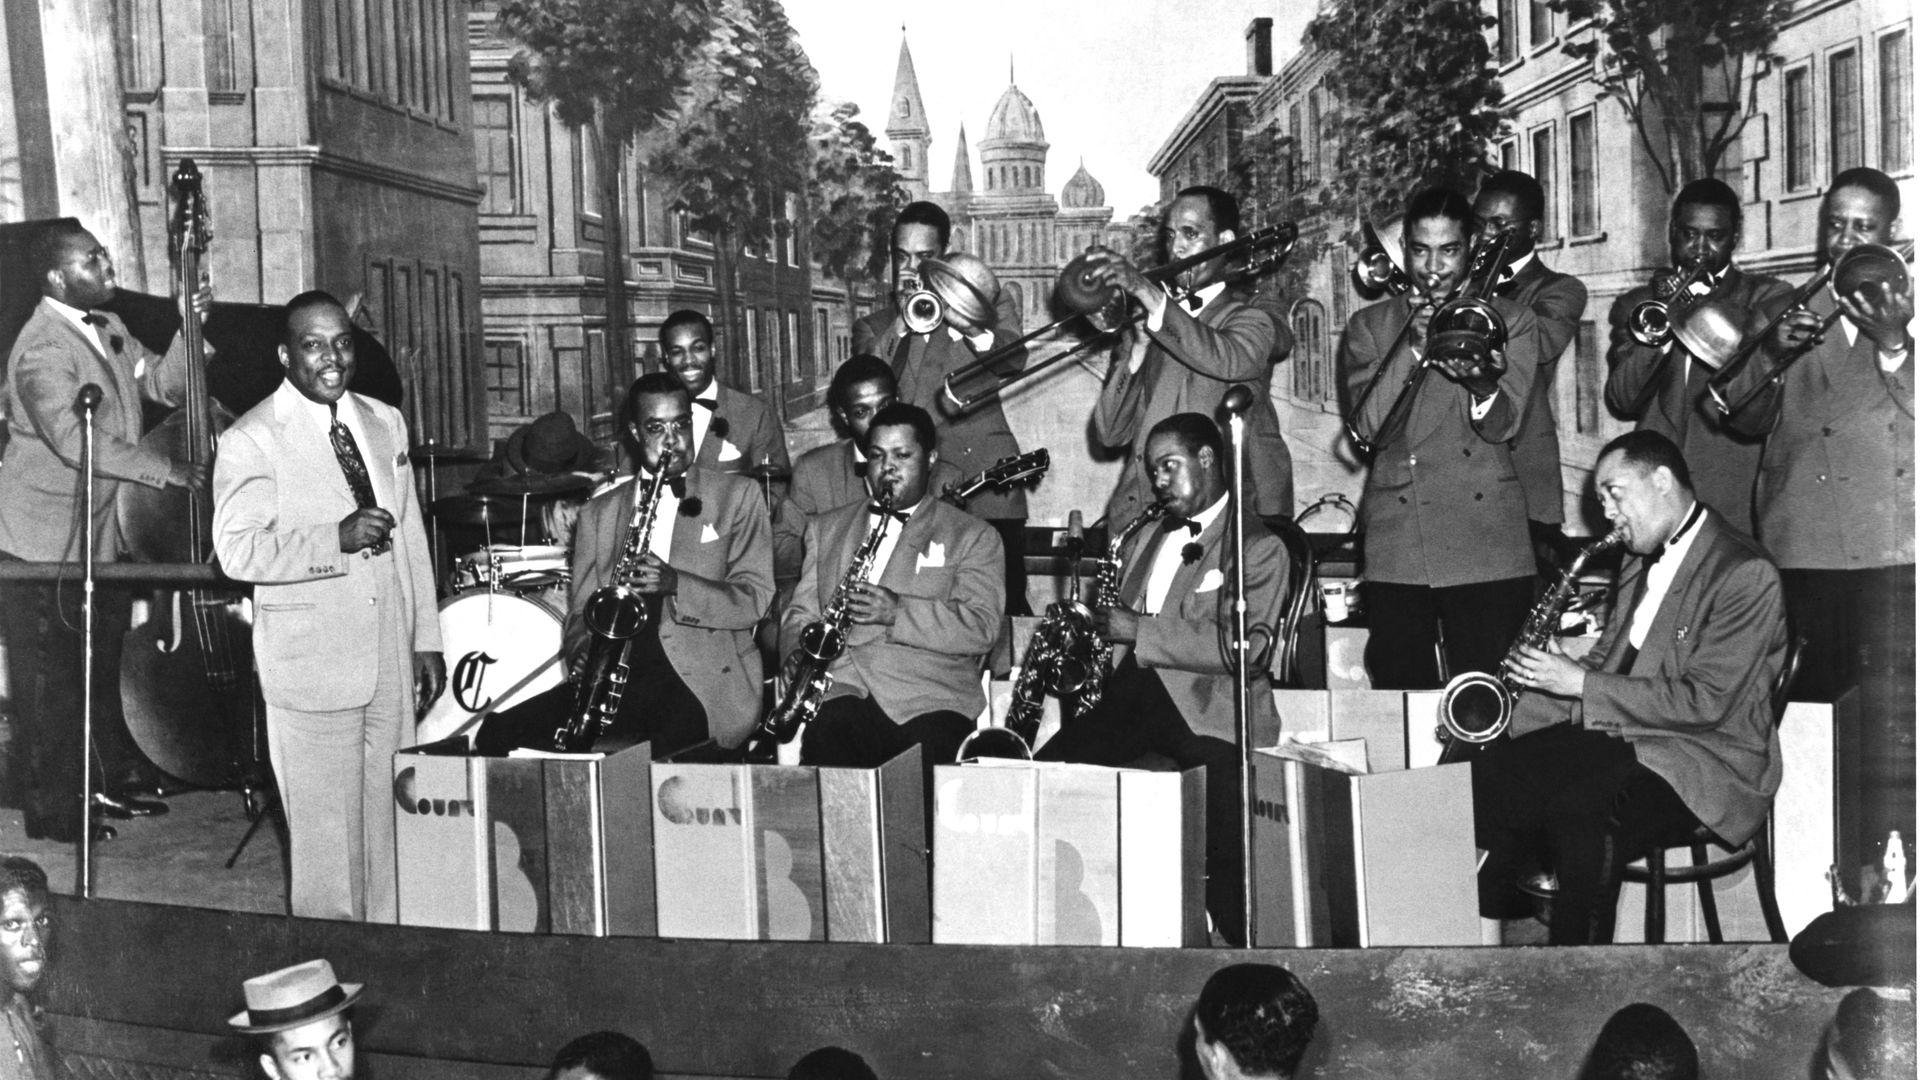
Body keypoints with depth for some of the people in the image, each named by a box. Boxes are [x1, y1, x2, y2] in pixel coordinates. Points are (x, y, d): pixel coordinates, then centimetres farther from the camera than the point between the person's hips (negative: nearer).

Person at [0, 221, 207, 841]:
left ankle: (115, 780, 32)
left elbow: (162, 385, 10)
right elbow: (73, 439, -29)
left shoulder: (107, 329, 9)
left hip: (103, 532, 9)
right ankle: (53, 811, 13)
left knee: (108, 663, 18)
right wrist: (168, 470, -28)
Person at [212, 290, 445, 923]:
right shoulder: (250, 441, -6)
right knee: (327, 835, -1)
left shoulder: (385, 422, 13)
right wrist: (338, 539, -25)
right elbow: (237, 551, -16)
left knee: (391, 821, 11)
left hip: (391, 658, 5)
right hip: (312, 668, -5)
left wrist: (426, 639, 14)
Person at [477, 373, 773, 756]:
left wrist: (674, 584, -16)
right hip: (618, 676, 4)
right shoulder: (599, 511, 20)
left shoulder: (737, 496, 9)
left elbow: (757, 600, 0)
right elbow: (580, 610, 16)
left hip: (705, 681, -4)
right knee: (499, 733, -19)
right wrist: (585, 649, -8)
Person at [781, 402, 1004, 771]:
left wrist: (898, 613, -14)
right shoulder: (826, 528, 24)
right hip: (842, 692, 2)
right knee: (824, 746, -32)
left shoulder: (972, 536, 13)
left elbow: (982, 628, -1)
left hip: (929, 701, -1)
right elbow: (799, 614, 20)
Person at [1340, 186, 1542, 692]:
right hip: (1396, 547, 1)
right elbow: (1368, 426, -3)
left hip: (1486, 541, -1)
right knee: (1399, 693, 0)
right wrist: (1412, 346, -14)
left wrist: (1482, 386, -26)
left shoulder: (1512, 321, 10)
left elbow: (1503, 425, -4)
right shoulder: (1368, 326, 12)